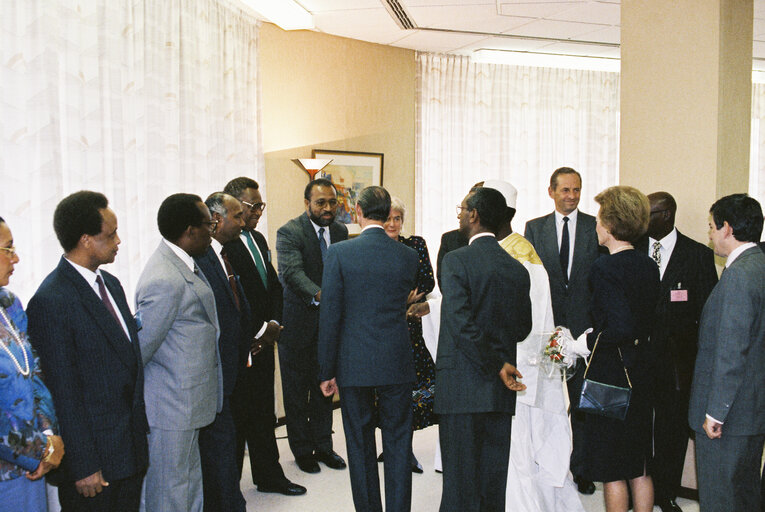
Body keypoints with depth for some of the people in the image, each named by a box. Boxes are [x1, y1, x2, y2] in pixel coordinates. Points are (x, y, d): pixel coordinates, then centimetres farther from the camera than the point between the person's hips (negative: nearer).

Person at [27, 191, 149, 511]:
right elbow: (63, 392, -18)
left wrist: (140, 432, 14)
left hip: (131, 449, 8)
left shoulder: (111, 284, 9)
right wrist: (83, 466, -15)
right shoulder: (51, 302, -18)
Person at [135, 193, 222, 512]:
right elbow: (140, 347, -19)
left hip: (187, 402, 10)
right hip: (171, 412, -9)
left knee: (190, 483, 22)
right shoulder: (165, 281, -26)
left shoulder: (183, 264, 6)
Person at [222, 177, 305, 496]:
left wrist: (274, 323, 2)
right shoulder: (222, 244, -16)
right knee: (238, 415, 2)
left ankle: (269, 476, 30)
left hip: (264, 341, 8)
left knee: (264, 413, 17)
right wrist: (259, 330, -13)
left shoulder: (258, 239, 15)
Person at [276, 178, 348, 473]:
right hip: (298, 323, -5)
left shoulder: (340, 232, 5)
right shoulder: (289, 232, -13)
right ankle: (302, 449, 23)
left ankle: (323, 446, 28)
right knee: (297, 390, 7)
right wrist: (318, 295, -43)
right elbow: (291, 272, -27)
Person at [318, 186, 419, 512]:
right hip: (397, 363, 2)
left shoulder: (339, 253, -9)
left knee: (360, 447, 12)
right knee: (398, 446, 11)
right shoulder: (408, 255, -1)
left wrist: (327, 371, -2)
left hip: (354, 365, -1)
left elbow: (330, 316, -9)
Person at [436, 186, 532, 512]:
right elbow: (523, 328, 12)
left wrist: (496, 365, -11)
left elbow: (461, 323, -18)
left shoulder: (457, 260, -11)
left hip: (461, 387, -5)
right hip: (500, 392, 6)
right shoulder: (517, 269, 7)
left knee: (460, 482, 3)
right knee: (493, 481, 13)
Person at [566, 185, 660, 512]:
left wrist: (589, 343, -12)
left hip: (611, 372, -8)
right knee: (639, 468, 18)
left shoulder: (605, 268, -19)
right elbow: (648, 322, 10)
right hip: (641, 369, 8)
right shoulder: (648, 265, 5)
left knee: (612, 471, 6)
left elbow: (621, 328, -27)